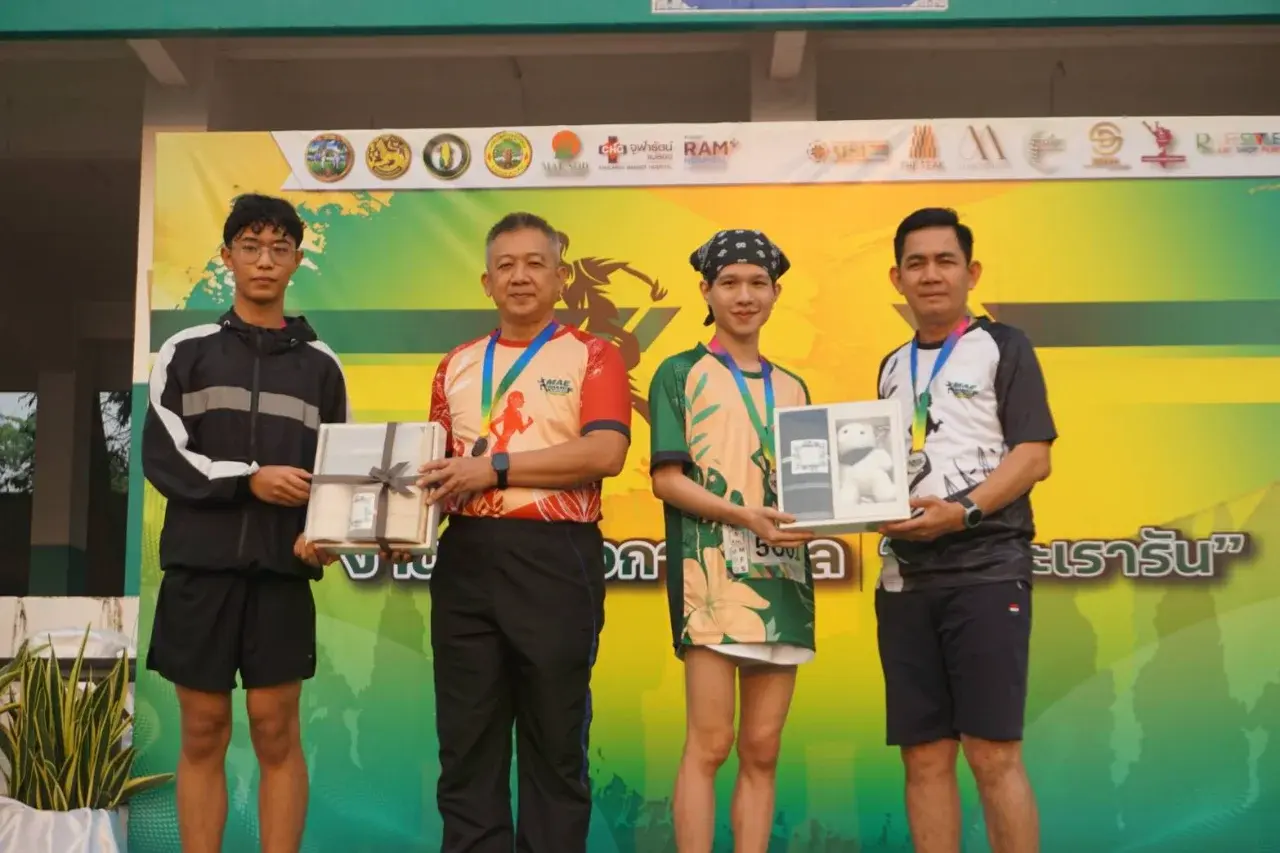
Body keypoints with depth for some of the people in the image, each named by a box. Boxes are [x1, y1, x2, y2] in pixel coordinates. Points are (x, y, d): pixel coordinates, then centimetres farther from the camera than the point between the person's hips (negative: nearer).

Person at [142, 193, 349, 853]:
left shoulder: (320, 365, 10)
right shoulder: (185, 353, 7)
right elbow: (161, 457, -1)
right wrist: (249, 479, -13)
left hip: (281, 569, 0)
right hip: (200, 565, 0)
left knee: (276, 732, 2)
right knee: (203, 734, 5)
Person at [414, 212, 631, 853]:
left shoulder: (591, 357, 3)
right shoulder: (458, 366, 17)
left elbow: (605, 453, -12)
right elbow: (437, 464, 19)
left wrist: (497, 467, -14)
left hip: (554, 559, -4)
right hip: (465, 559, 4)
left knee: (556, 744, 5)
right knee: (466, 741, 8)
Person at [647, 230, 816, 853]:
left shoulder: (793, 389, 20)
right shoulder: (680, 373, 5)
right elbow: (666, 479, -4)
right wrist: (747, 517, -16)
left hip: (781, 579, 5)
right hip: (713, 576, -5)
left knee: (762, 749, 5)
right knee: (710, 743, -8)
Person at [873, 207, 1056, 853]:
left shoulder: (1002, 347, 3)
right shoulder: (892, 366, 18)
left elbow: (1033, 457, -7)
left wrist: (962, 510, -20)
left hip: (986, 571, -5)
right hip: (904, 578, 5)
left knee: (993, 753, -6)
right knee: (924, 756, 6)